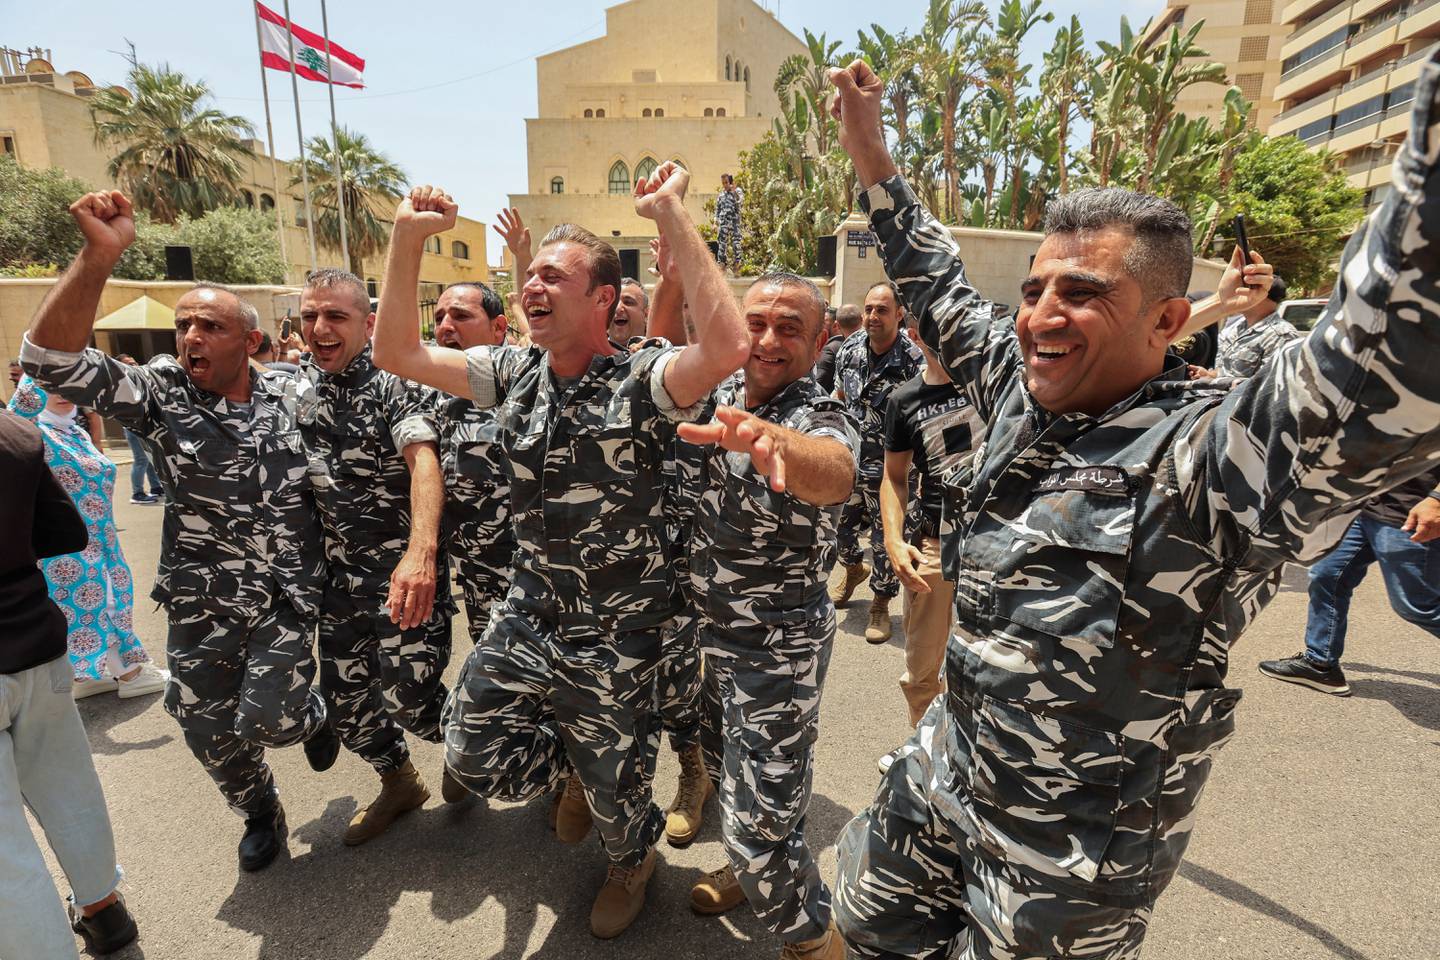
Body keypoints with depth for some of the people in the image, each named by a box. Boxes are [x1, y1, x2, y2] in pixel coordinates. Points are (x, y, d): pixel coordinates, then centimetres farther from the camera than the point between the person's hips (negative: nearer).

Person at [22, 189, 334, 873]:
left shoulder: (295, 397, -4)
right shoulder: (159, 395, -7)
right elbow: (51, 359, -22)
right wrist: (98, 256, -32)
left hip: (287, 594, -1)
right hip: (200, 601, 2)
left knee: (264, 721, -5)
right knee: (207, 730, 13)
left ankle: (315, 714, 33)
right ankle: (261, 815, 41)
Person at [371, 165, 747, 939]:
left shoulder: (639, 380, -19)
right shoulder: (515, 372, 0)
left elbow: (727, 347, -38)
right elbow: (398, 353, 1)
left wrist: (672, 215, -34)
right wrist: (408, 238, -9)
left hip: (615, 632, -5)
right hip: (529, 610, 5)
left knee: (612, 787, 15)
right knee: (473, 758, 11)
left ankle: (630, 863, 52)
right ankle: (575, 757, 42)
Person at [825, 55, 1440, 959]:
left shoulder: (1210, 453, -24)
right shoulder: (1025, 395, -4)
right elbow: (946, 298, 10)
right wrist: (873, 163, 12)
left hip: (1076, 846, -6)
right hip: (945, 776, 7)